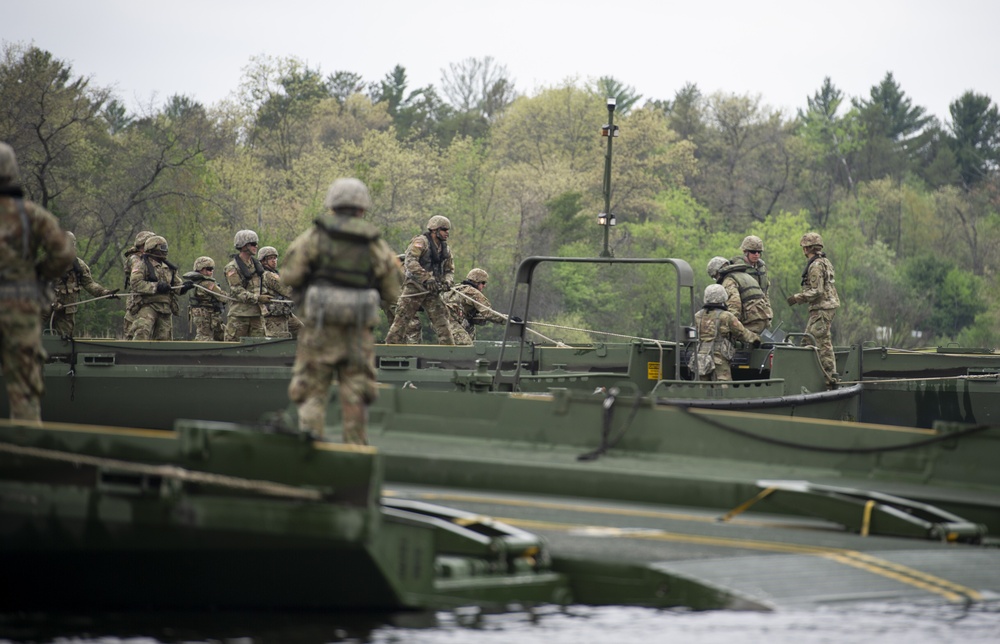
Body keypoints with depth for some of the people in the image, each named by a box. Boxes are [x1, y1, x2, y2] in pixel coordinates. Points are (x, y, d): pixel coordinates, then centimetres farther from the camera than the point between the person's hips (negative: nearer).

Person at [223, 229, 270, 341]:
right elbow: (237, 291, -16)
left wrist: (263, 294, 7)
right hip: (239, 314, -7)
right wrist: (258, 298, -21)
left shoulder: (256, 264, 15)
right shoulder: (232, 268, -9)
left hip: (257, 312, 7)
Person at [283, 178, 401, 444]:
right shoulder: (376, 245, 7)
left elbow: (290, 275, -6)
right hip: (358, 328, 2)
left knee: (312, 389, 3)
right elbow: (391, 292, 9)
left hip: (320, 323, -2)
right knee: (355, 391, 9)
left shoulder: (315, 236, 1)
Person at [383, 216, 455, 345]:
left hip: (432, 291, 6)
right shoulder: (420, 242, -9)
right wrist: (427, 278, -30)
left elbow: (450, 270, 19)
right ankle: (391, 345, 0)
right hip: (415, 288, -6)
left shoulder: (446, 249, 14)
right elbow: (410, 262, -22)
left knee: (441, 320, 0)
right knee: (402, 319, -5)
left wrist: (447, 282, -5)